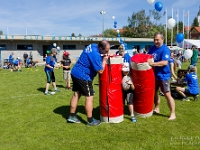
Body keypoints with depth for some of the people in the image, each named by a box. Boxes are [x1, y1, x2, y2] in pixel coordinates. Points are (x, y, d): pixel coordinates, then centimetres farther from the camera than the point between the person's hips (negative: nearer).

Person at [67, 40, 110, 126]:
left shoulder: (93, 45, 5)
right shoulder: (95, 54, -24)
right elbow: (100, 71, -20)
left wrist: (103, 57, 6)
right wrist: (104, 60, -8)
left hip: (75, 73, 10)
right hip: (83, 76, -10)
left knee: (76, 94, 14)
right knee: (89, 97, -1)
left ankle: (72, 116, 24)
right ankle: (90, 121, 8)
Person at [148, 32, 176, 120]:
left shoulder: (165, 49, -16)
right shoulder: (152, 48, 6)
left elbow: (165, 62, -27)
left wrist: (153, 64, -33)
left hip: (163, 75, -7)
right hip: (154, 75, 8)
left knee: (167, 95, -3)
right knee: (154, 92, 18)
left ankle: (173, 114, 8)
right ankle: (157, 109, 37)